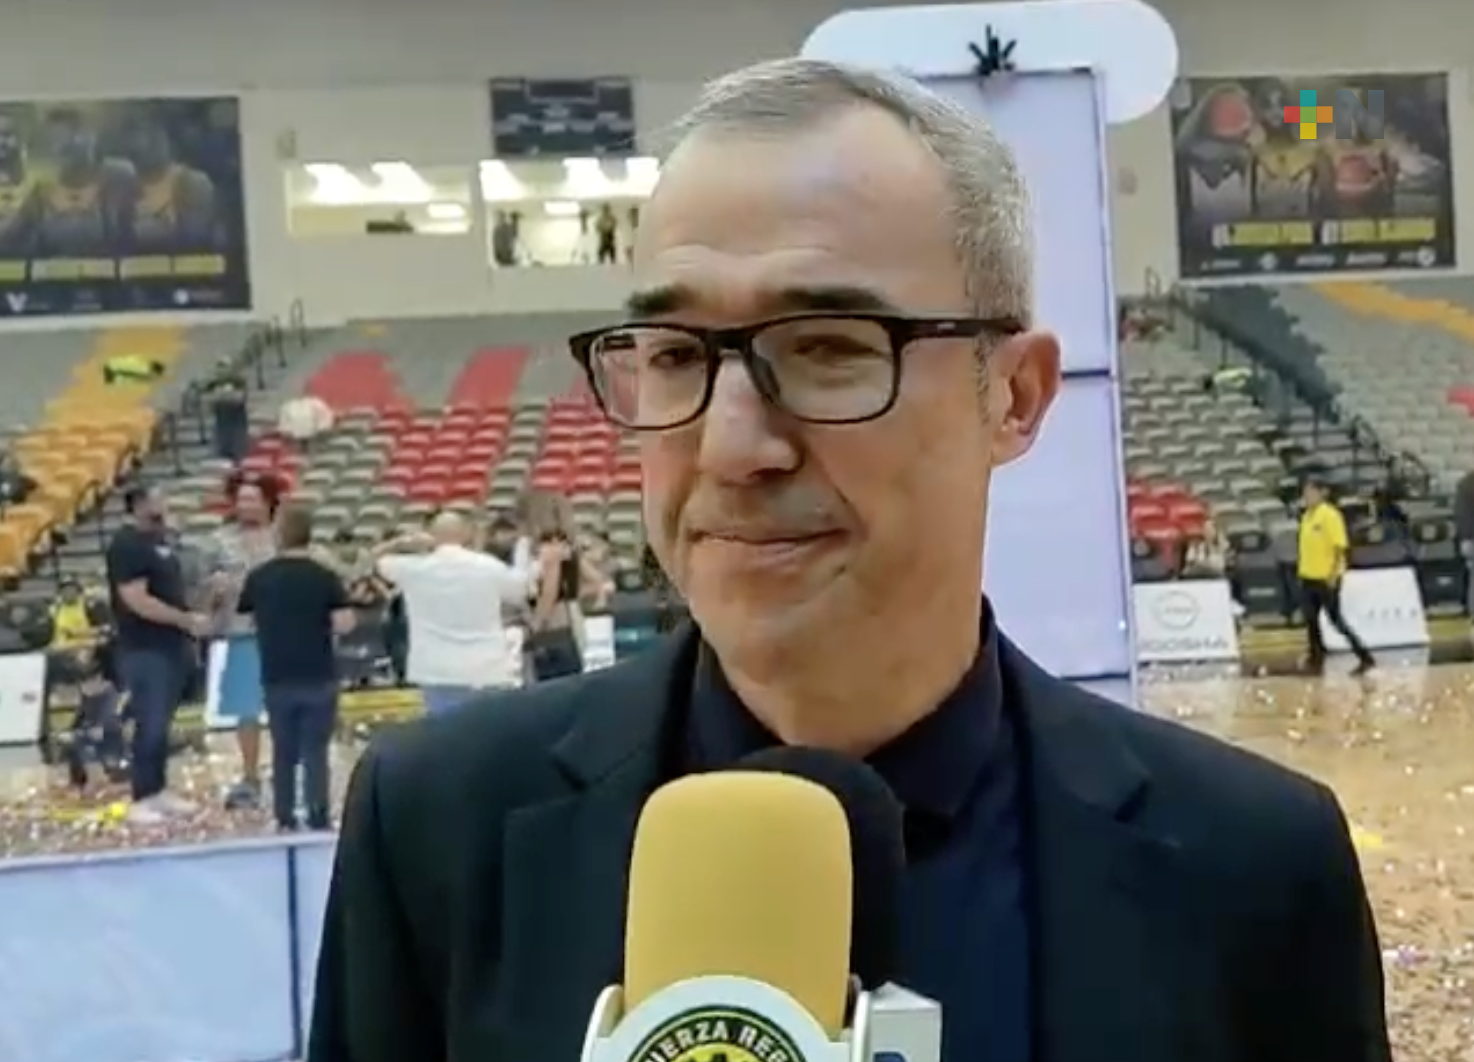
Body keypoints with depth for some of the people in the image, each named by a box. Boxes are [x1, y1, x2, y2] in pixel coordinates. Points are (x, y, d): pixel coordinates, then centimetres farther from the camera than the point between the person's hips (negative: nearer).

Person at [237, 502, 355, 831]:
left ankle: (285, 820, 14)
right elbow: (344, 624, -13)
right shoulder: (324, 576, -7)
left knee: (283, 753, 12)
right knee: (315, 752, 2)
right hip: (318, 677, -2)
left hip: (276, 678, 2)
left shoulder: (259, 577, 0)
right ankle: (318, 820, 0)